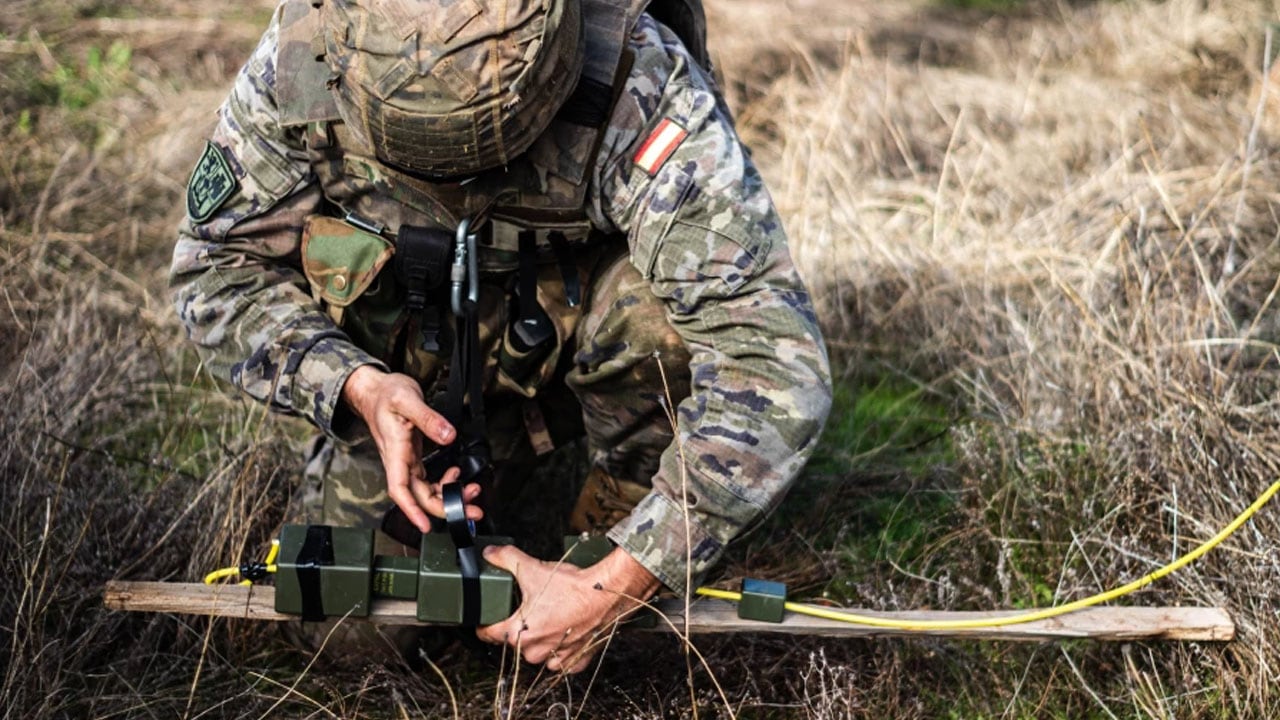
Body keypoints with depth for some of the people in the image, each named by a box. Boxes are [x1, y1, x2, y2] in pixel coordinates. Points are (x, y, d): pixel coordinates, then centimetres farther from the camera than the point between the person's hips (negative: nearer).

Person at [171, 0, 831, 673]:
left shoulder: (646, 94, -35)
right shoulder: (301, 55, -26)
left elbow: (776, 367, -38)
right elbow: (214, 269, -14)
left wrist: (614, 585, -42)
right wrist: (356, 385, -33)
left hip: (586, 358, -2)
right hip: (410, 385, 2)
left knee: (661, 298, -32)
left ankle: (627, 510, -5)